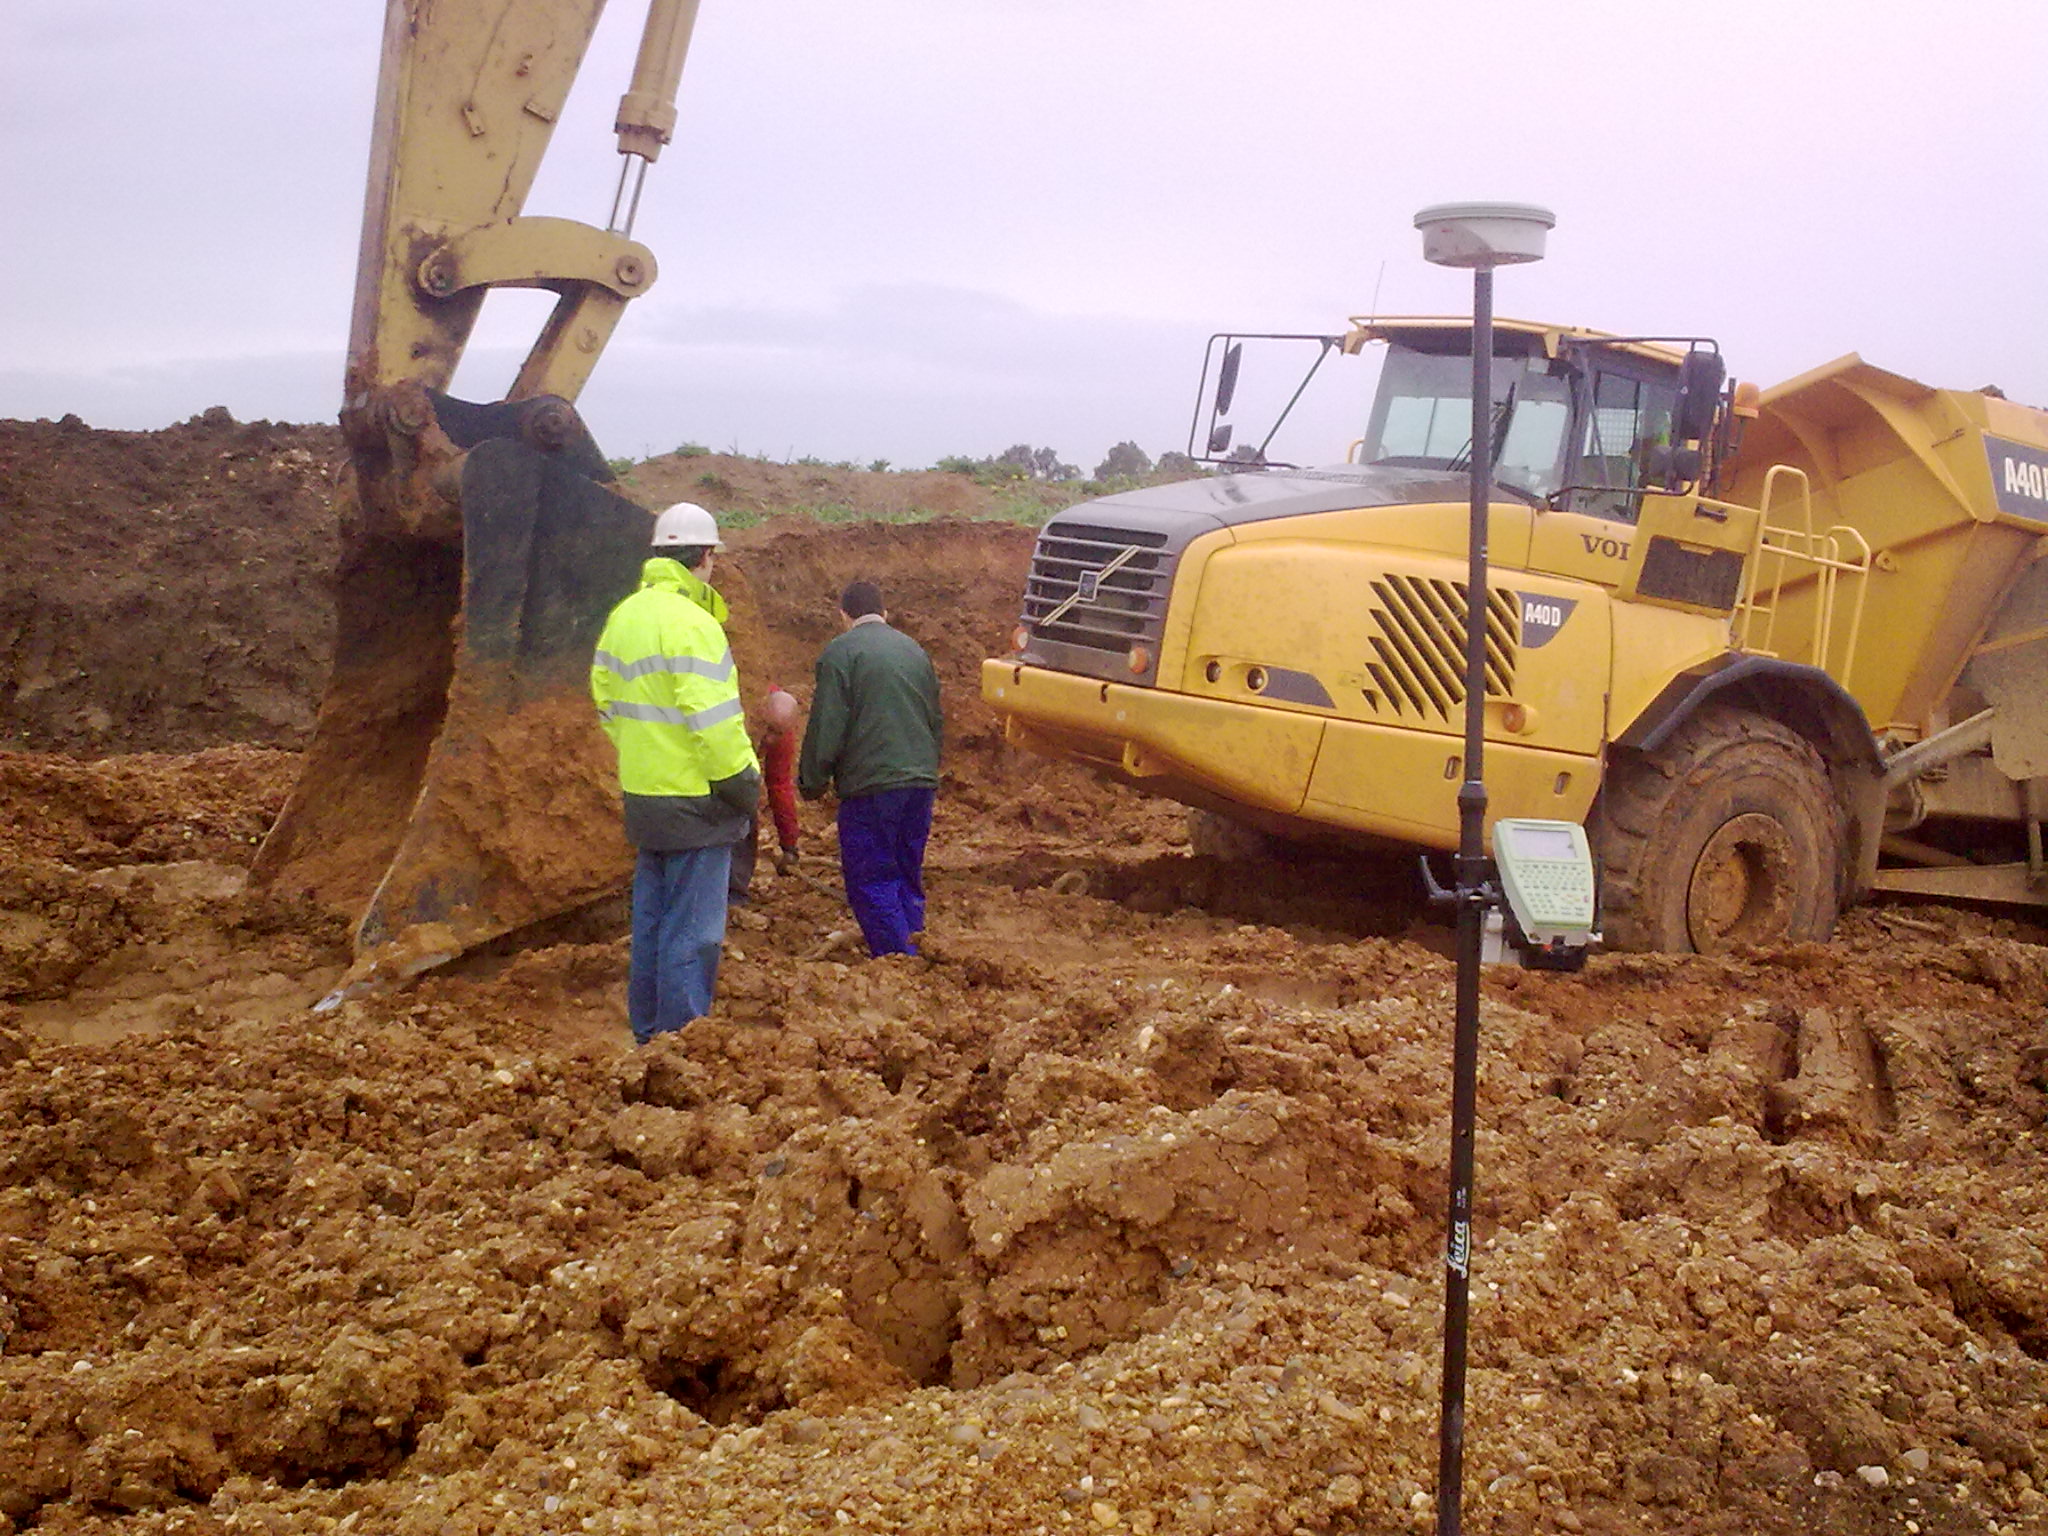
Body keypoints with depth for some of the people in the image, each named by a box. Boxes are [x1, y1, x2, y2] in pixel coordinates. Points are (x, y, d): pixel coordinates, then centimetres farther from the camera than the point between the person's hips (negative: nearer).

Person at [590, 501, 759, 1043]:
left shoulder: (625, 615, 9)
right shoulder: (691, 623, -19)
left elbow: (606, 694, 16)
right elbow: (712, 719, -22)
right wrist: (744, 781, -12)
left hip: (643, 793, 9)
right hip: (693, 801, -9)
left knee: (652, 920, 18)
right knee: (692, 934, -2)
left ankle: (648, 1034, 29)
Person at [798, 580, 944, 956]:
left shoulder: (841, 651, -5)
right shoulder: (914, 650, 16)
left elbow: (826, 728, -10)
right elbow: (937, 723, 23)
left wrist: (812, 783, 2)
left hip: (870, 786, -7)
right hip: (921, 783, 7)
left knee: (871, 883, -1)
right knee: (908, 878, 16)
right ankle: (914, 949, 18)